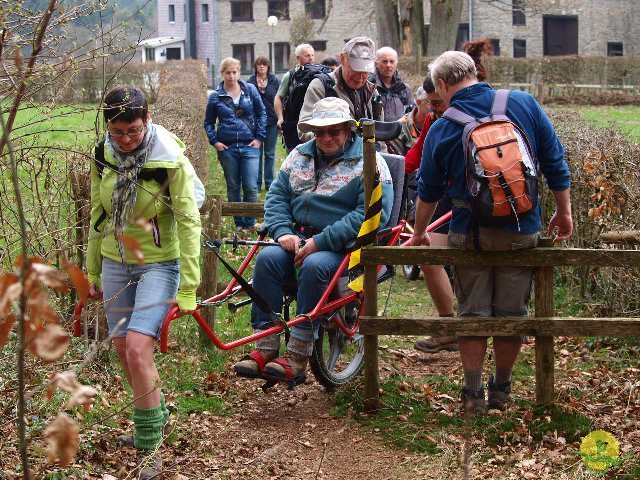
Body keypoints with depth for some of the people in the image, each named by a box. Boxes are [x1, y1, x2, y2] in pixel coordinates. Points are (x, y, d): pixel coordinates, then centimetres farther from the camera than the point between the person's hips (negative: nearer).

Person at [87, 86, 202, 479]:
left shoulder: (171, 161, -17)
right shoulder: (104, 158, -2)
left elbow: (189, 223, -17)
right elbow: (98, 215, 9)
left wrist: (189, 289, -19)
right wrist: (93, 272, 14)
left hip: (159, 264, -5)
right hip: (115, 262, 5)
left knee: (138, 348, -18)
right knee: (123, 348, 11)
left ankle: (150, 449, -6)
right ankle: (155, 417, 36)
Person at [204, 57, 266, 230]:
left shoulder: (250, 90, 4)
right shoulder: (215, 97, 4)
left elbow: (262, 114, 8)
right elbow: (208, 122, 12)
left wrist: (259, 137, 0)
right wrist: (214, 141, -1)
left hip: (249, 146, -1)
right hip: (227, 148, 1)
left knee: (251, 187, -7)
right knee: (233, 187, 8)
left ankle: (249, 223, 7)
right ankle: (239, 223, 18)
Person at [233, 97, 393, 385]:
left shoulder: (368, 163, -5)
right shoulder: (300, 156, 16)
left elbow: (371, 214, -16)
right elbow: (277, 195, 14)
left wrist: (321, 241, -21)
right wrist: (283, 232, -8)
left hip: (346, 248, -5)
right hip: (299, 241, 5)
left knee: (314, 266, -35)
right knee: (268, 259, -24)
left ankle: (297, 356, -31)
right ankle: (265, 349, -25)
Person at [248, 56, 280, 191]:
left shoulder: (275, 81, 2)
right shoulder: (250, 82, 1)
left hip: (271, 121, 0)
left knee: (270, 153, 7)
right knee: (256, 153, 4)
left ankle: (269, 183, 14)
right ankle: (257, 183, 11)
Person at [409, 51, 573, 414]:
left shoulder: (441, 130, -4)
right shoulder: (524, 104, -3)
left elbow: (428, 191, 8)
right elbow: (555, 163, 0)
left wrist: (419, 234, 23)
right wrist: (564, 211, 11)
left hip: (470, 232, -1)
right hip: (522, 229, 1)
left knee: (472, 312, 11)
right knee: (512, 312, 12)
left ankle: (473, 394, 12)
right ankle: (502, 390, 22)